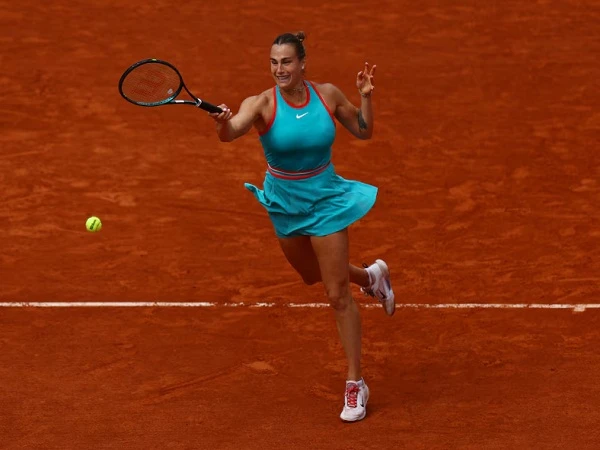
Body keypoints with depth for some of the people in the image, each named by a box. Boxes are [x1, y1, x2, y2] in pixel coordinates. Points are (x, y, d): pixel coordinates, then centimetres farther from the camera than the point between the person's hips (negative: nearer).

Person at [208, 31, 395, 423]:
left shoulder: (328, 95, -14)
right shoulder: (262, 104, -20)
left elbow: (364, 131, 3)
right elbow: (231, 132, -41)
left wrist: (366, 96, -15)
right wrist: (223, 122, -64)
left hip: (326, 202, -2)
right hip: (285, 205, 2)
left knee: (338, 294, -4)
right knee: (314, 276, 25)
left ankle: (356, 384, 7)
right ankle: (371, 276, 57)